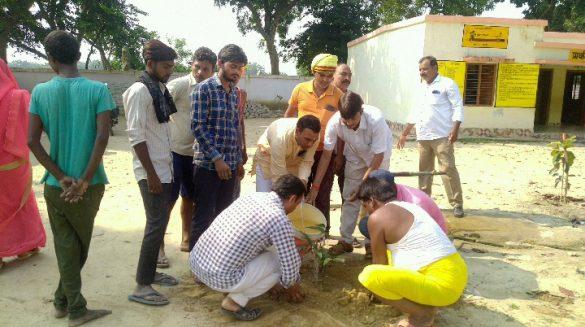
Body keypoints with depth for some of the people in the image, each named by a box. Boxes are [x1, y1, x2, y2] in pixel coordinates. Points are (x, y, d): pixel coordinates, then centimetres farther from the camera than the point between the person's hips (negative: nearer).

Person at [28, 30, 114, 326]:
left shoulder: (40, 92, -2)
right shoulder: (98, 90, -9)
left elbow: (32, 141, -6)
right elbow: (102, 137, -18)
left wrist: (61, 177, -4)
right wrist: (85, 180, -12)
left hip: (55, 185, 2)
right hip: (88, 184, -2)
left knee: (66, 247, 14)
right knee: (80, 245, 17)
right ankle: (64, 300, 29)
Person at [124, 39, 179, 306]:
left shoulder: (161, 89, 11)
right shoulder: (140, 91, -14)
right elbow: (136, 136, -18)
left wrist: (165, 169, 15)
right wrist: (151, 174, -19)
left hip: (165, 168, 9)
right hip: (152, 171, -8)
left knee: (161, 222, 14)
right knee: (157, 224, -6)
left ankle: (151, 272, 28)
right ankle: (141, 287, 4)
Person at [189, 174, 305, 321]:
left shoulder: (251, 196, 9)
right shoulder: (280, 220, -13)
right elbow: (291, 263, -5)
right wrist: (290, 286, 19)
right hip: (220, 277, -8)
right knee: (281, 259, 6)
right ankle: (235, 301, 3)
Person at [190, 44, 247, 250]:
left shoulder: (234, 92, 13)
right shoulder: (205, 89, -8)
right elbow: (197, 127, -13)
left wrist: (239, 161, 16)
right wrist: (217, 159, -16)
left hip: (230, 165, 7)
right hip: (208, 164, -7)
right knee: (203, 217, 1)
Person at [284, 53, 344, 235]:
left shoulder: (338, 95, -5)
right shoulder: (300, 89, -2)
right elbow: (289, 115, 12)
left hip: (326, 151, -1)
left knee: (322, 193, 10)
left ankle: (322, 229, 26)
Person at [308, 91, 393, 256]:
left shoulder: (376, 119, -39)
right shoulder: (334, 122, -32)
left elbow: (378, 156, -29)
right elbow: (326, 155, -21)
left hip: (378, 157, -2)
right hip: (355, 157, 2)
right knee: (350, 198, 2)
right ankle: (346, 240, 15)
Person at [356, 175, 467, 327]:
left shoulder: (377, 217, -8)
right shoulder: (409, 206, 18)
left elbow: (380, 262, 3)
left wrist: (377, 286, 25)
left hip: (442, 284, -10)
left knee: (368, 276, -19)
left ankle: (422, 313, -2)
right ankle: (426, 303, 14)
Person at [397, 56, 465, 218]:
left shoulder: (447, 84, -4)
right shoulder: (421, 87, 17)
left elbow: (458, 107, -9)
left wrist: (455, 129, -21)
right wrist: (405, 133, 19)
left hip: (441, 136, -6)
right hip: (422, 136, 7)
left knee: (448, 169, -6)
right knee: (424, 169, 13)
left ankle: (457, 204, 2)